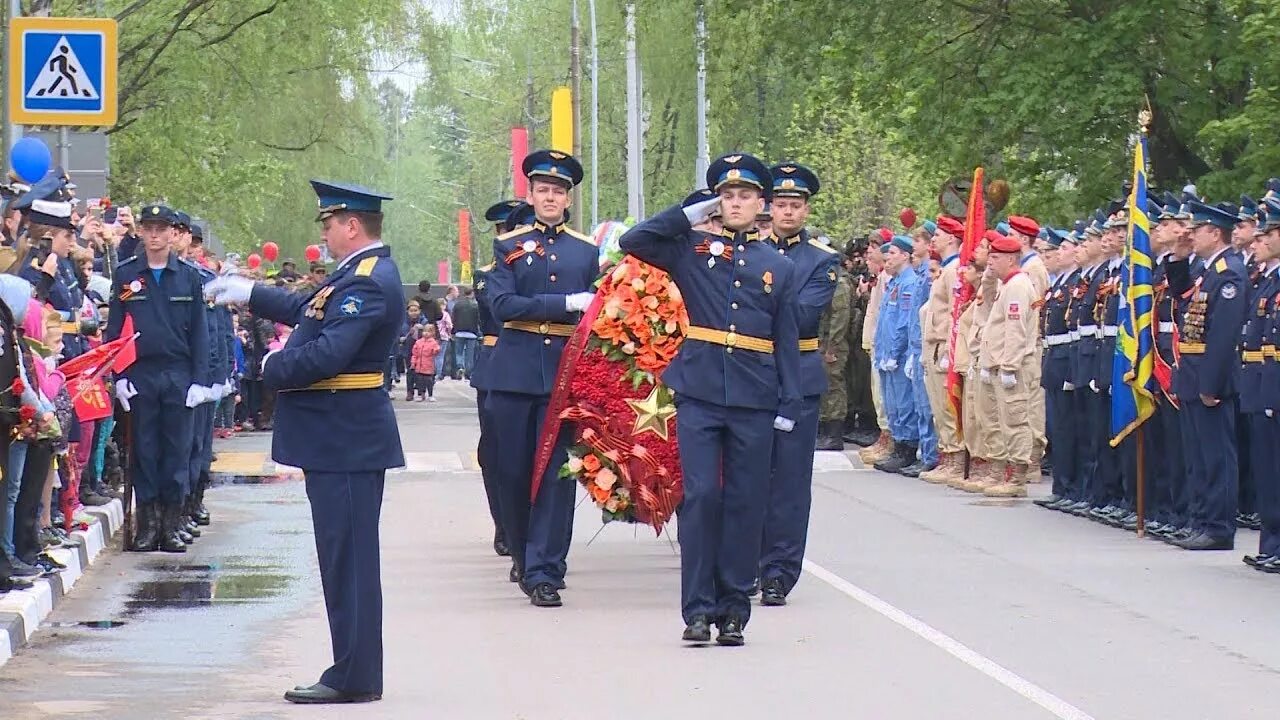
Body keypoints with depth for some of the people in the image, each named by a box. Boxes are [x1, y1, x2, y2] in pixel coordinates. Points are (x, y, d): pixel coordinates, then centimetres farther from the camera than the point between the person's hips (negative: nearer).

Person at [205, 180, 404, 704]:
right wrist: (248, 294, 28)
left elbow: (327, 353, -28)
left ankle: (355, 678, -2)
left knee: (348, 557, -6)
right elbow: (307, 310, 29)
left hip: (346, 441, -10)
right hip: (341, 439, 10)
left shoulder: (368, 284, -19)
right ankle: (354, 673, 18)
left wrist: (273, 369, -12)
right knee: (345, 557, 13)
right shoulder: (358, 274, 14)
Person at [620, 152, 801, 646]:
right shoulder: (693, 250, 8)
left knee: (745, 503, 3)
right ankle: (698, 608, -3)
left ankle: (734, 609, 10)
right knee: (700, 495, -7)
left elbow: (786, 342, 11)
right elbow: (633, 242, 0)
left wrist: (789, 405, 4)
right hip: (699, 394, -1)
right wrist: (691, 215, 2)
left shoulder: (779, 268, 12)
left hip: (754, 400, 1)